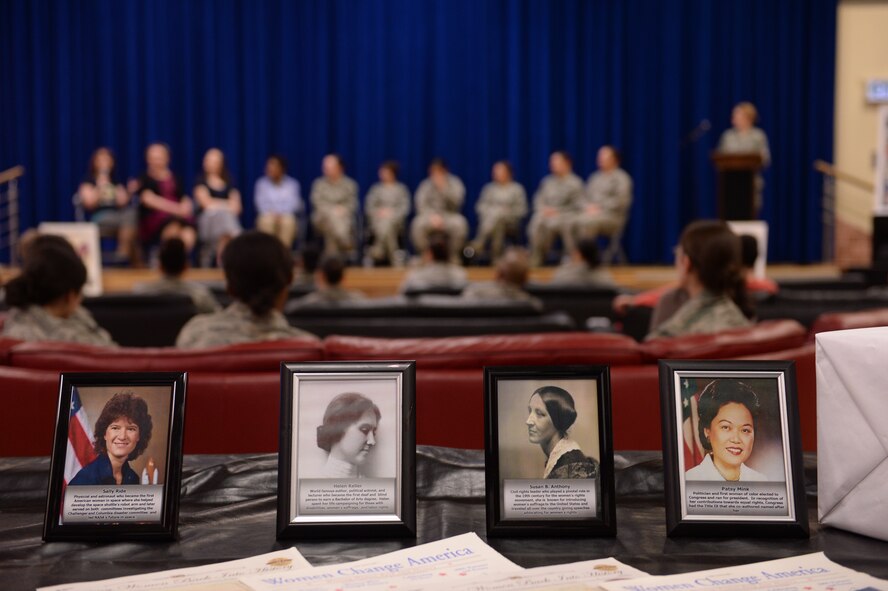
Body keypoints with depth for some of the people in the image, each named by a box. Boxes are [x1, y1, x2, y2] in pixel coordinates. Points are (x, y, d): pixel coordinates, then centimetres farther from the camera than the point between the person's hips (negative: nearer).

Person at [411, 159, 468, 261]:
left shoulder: (454, 183, 1)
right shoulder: (425, 185, 3)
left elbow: (456, 201, -15)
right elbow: (421, 205, -6)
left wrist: (443, 187, -25)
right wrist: (432, 216, -24)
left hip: (450, 215, 0)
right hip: (430, 216, 1)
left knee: (459, 224, -36)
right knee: (418, 224, -33)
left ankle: (454, 255, -16)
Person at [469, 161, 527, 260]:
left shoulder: (517, 189, 9)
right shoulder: (489, 188, 16)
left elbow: (522, 209, 4)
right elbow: (481, 205, 12)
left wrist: (507, 212, -11)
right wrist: (487, 212, -9)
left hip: (509, 220, -1)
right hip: (489, 219, 1)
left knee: (499, 219, -36)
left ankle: (478, 245, -42)